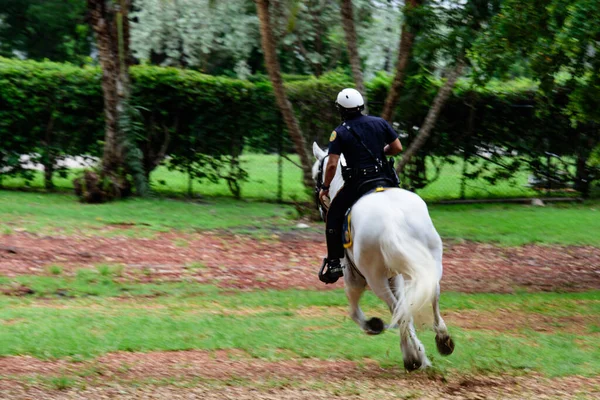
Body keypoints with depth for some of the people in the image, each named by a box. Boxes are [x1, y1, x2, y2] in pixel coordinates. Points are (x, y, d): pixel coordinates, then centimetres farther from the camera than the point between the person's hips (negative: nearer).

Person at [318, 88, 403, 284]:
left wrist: (325, 187, 3)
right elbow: (397, 148, 5)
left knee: (333, 216, 10)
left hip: (357, 183, -3)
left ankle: (334, 263, 1)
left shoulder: (340, 133, -4)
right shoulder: (380, 123, 5)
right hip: (384, 178, 3)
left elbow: (332, 164, -9)